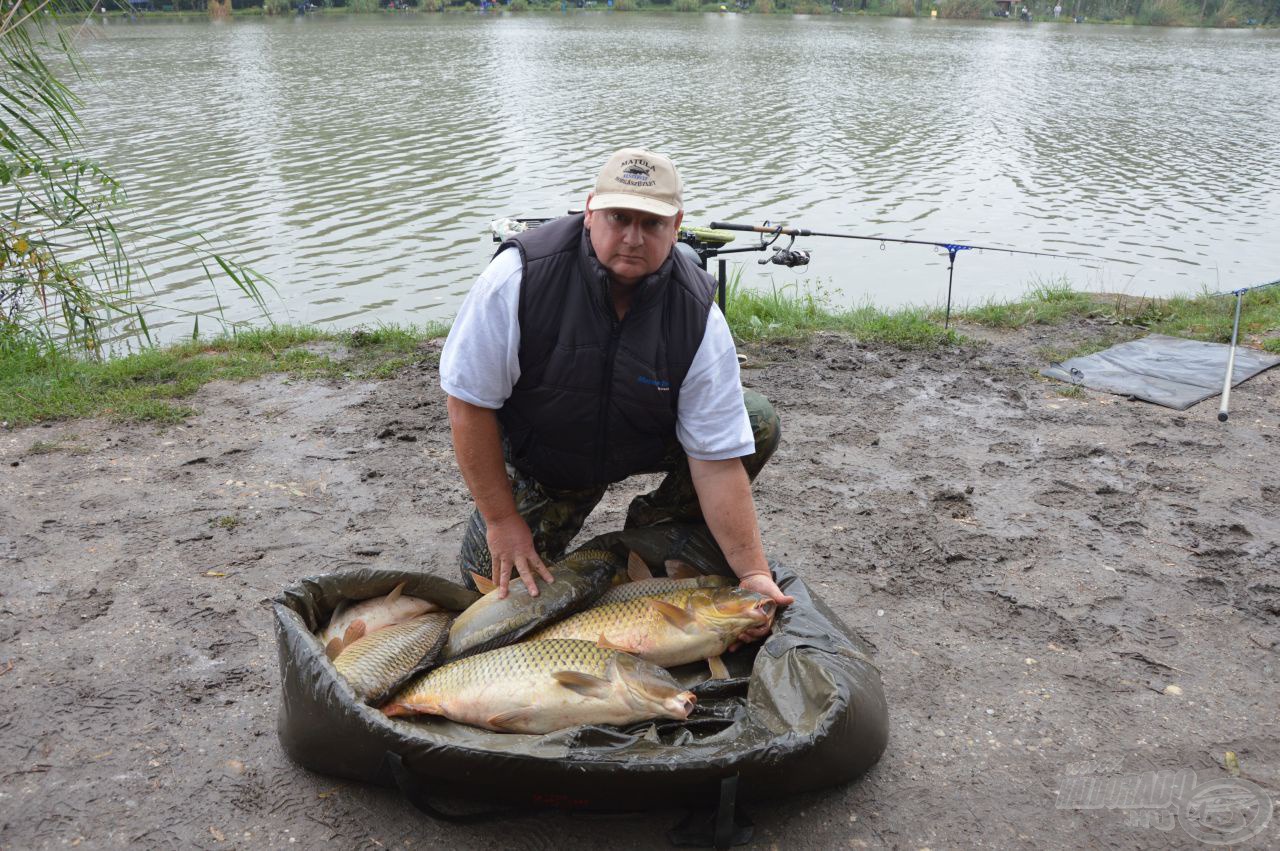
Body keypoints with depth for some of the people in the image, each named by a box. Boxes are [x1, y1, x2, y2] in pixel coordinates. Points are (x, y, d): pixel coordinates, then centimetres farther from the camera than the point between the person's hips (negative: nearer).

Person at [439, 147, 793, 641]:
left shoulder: (698, 316, -26)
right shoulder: (521, 276, -30)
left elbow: (718, 461, -23)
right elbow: (469, 402, -21)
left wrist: (752, 573, -28)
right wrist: (501, 519, -19)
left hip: (646, 444, 2)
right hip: (539, 458, -1)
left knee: (758, 421, -18)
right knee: (493, 582, -13)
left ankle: (653, 537, 2)